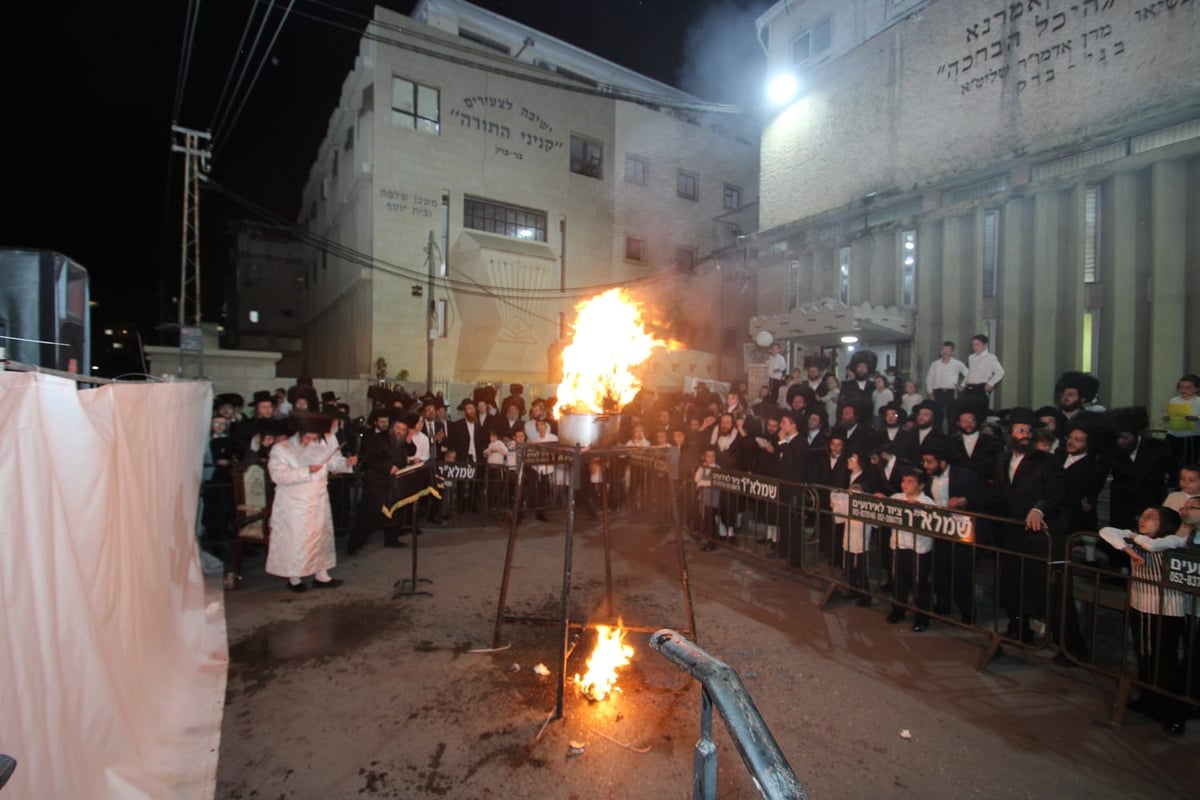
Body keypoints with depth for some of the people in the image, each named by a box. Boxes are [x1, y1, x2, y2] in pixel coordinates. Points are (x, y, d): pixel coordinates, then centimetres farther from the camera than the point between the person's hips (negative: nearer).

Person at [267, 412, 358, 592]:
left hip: (318, 500, 5)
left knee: (321, 536, 11)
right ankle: (294, 578, 20)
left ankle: (321, 575, 23)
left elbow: (333, 462, 6)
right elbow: (278, 475, -22)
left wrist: (346, 462, -16)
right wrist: (306, 471, -27)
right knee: (295, 539, 3)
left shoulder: (324, 445, -1)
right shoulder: (281, 448, -13)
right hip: (294, 503, -5)